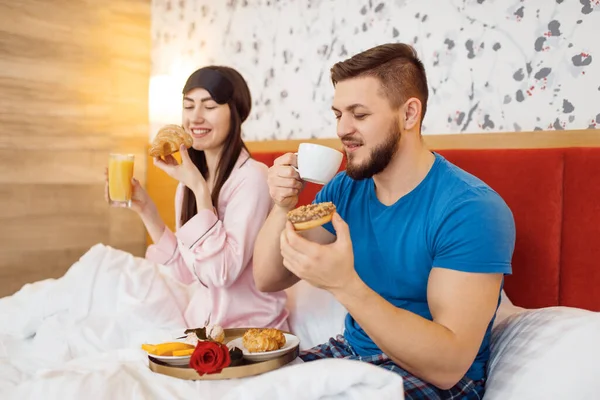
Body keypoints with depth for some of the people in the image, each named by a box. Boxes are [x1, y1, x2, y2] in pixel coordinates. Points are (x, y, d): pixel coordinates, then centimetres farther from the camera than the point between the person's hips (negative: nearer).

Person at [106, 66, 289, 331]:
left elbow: (222, 273, -24)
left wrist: (200, 189, -25)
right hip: (201, 324, 6)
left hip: (252, 331, -6)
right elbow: (188, 271, 3)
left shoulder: (252, 177, -17)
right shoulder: (190, 179, 4)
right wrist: (145, 210, -5)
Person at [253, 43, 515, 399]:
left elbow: (449, 365, -28)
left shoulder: (472, 210, -21)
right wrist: (283, 208, -15)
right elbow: (268, 281, 3)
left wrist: (344, 284, -37)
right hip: (352, 354, 6)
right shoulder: (344, 189, -1)